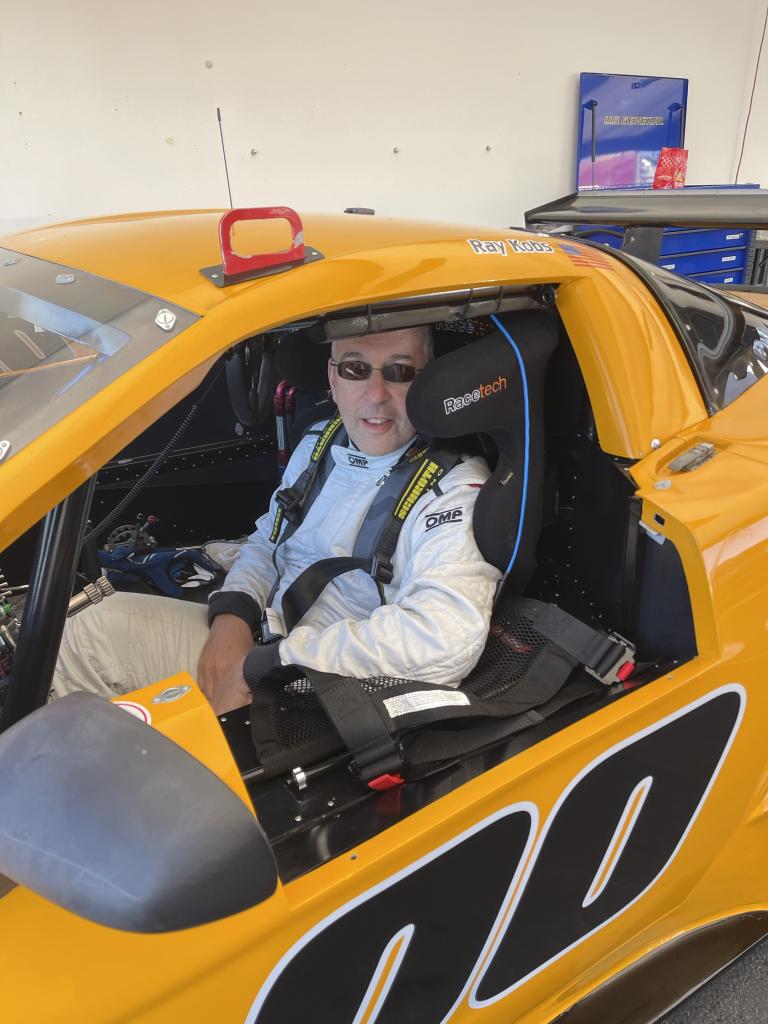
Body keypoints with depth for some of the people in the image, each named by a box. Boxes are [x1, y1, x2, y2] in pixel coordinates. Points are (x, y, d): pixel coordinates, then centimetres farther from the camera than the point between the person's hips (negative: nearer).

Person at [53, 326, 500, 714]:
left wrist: (261, 667, -28)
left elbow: (447, 635, -35)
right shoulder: (319, 443, 5)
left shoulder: (456, 485, -19)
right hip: (265, 640, 7)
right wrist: (233, 615, -6)